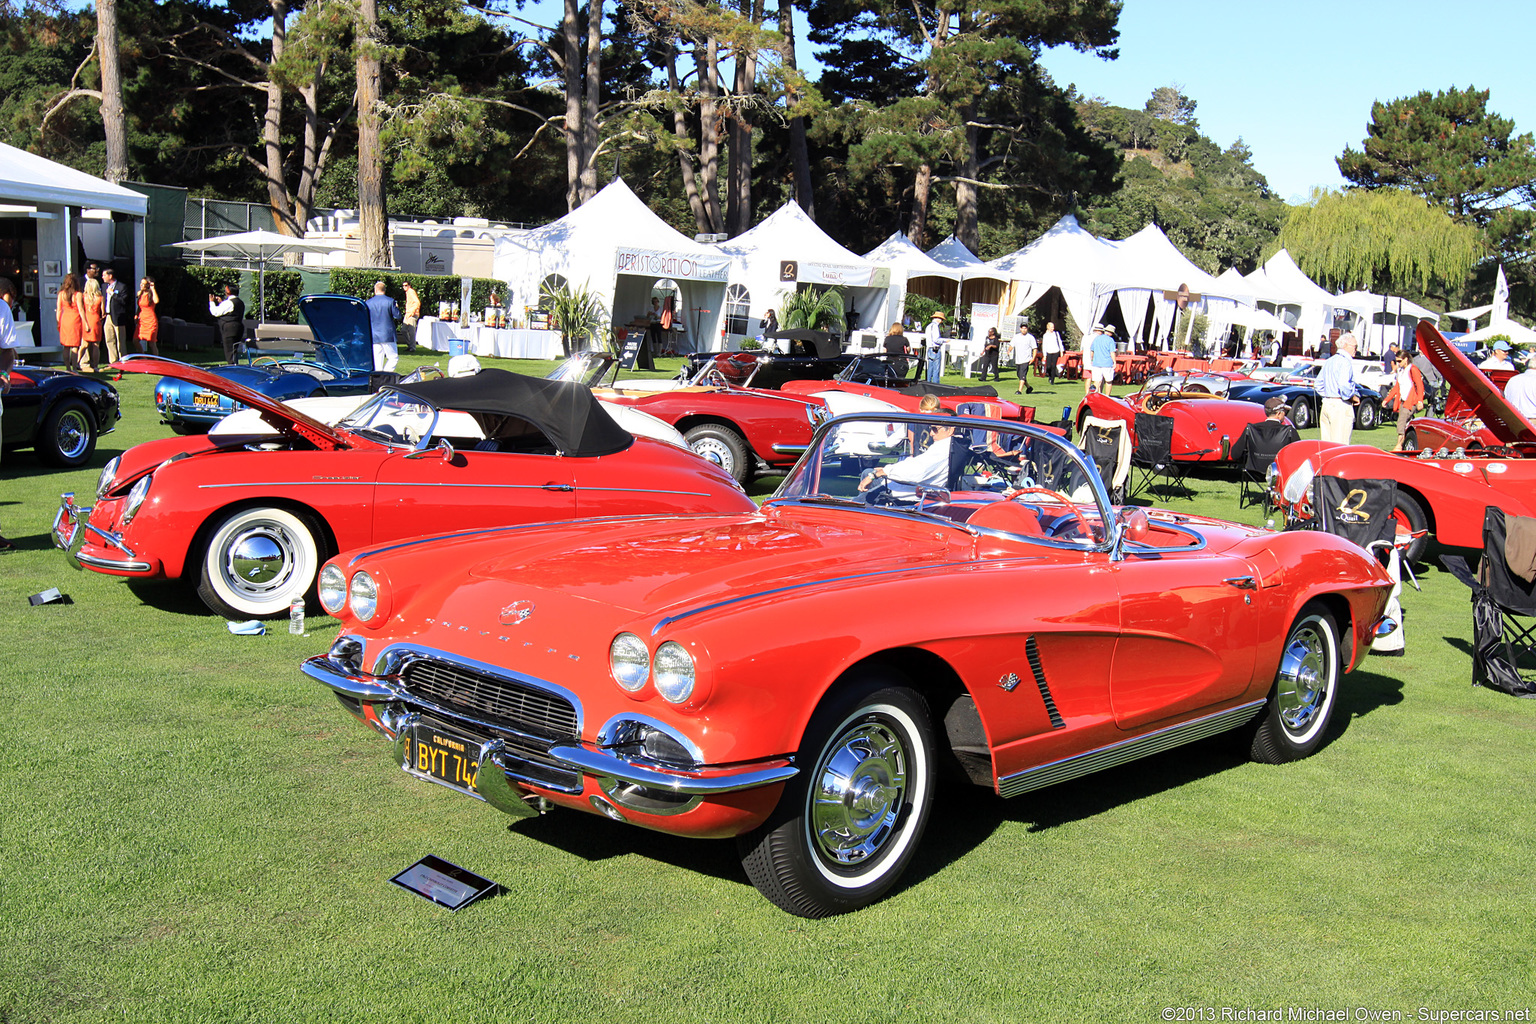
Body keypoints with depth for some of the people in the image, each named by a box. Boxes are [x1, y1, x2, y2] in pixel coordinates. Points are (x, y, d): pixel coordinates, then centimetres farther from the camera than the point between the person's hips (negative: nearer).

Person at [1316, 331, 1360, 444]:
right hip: (1341, 405, -9)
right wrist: (1353, 397, -9)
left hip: (1326, 404, 9)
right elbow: (1344, 385, -23)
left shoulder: (1328, 361, 17)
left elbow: (1319, 384, 22)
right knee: (1340, 444, -8)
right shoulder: (1345, 362, -11)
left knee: (1326, 442, 10)